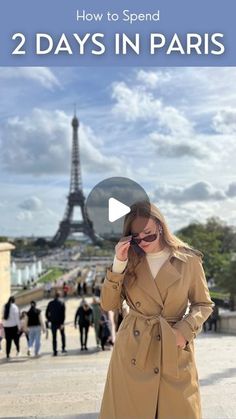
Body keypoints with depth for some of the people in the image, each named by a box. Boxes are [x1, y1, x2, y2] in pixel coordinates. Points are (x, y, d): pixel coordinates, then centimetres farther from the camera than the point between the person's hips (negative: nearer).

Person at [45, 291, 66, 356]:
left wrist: (49, 320, 14)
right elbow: (63, 314, -14)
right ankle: (63, 348, 15)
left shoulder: (50, 303, 2)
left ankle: (55, 351, 0)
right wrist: (62, 323, -15)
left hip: (53, 322, 1)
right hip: (60, 322, -1)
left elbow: (46, 313, 2)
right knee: (63, 335, 20)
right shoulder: (62, 303, -6)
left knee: (54, 337, 5)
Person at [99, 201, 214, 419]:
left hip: (174, 351, -1)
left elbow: (203, 304, 6)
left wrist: (185, 330, -11)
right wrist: (118, 264, -11)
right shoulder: (130, 261, 5)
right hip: (133, 349, 2)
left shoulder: (188, 260, -3)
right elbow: (108, 304, -1)